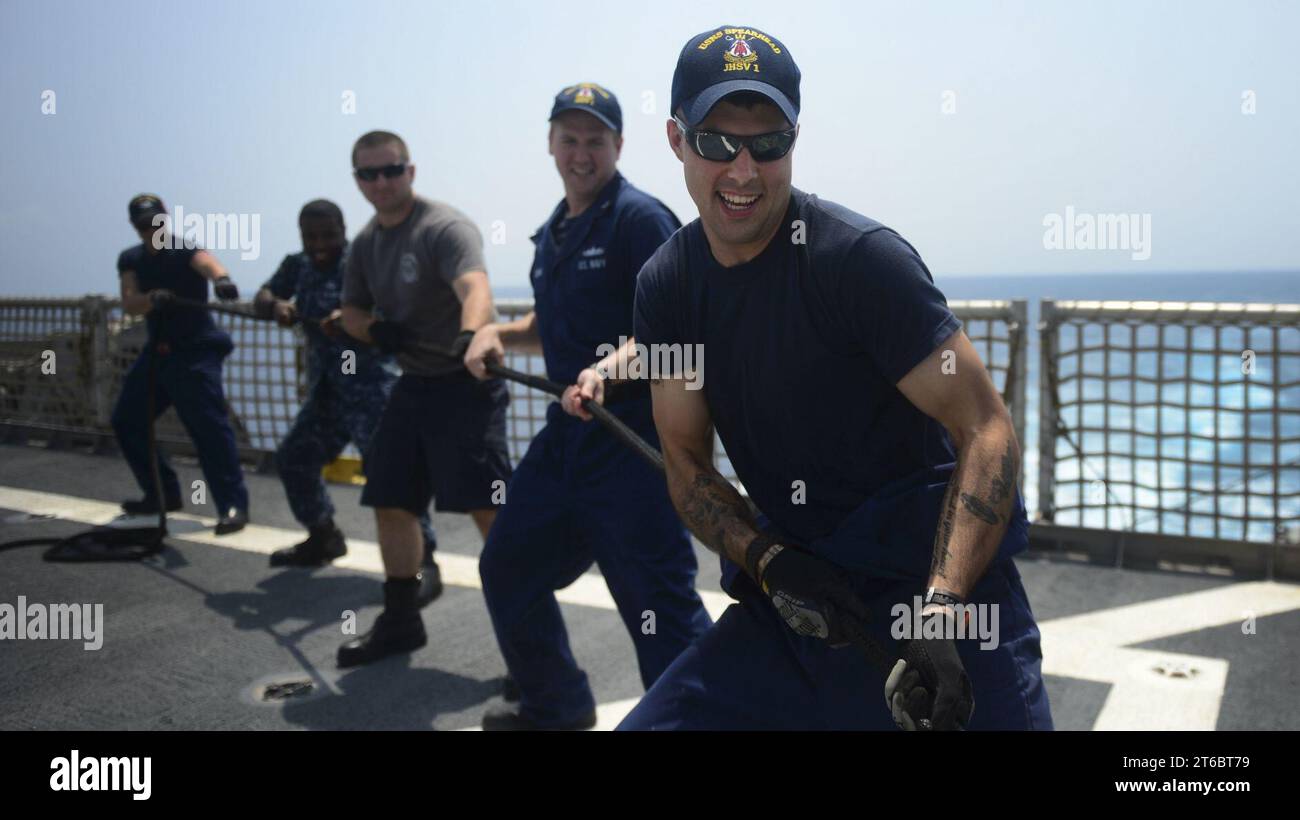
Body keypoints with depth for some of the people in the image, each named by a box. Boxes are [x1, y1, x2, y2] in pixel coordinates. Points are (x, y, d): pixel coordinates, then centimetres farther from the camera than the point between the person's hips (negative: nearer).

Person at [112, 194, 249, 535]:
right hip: (157, 352, 7)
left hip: (195, 351, -7)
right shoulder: (130, 259, 6)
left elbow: (205, 261, -36)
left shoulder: (184, 249, -11)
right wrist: (152, 298, -32)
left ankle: (233, 505, -15)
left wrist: (220, 278, -60)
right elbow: (129, 304, -9)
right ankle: (163, 494, 25)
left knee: (209, 426, -17)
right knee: (126, 421, 13)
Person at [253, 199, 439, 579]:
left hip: (370, 386, -8)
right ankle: (324, 537, 37)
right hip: (325, 389, 8)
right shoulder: (297, 266, 11)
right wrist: (276, 305, -19)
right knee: (294, 458, 17)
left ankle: (424, 561, -17)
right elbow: (262, 297, 5)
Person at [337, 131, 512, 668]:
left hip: (464, 383, -8)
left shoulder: (445, 228, -16)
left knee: (486, 505, -16)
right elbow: (351, 310, 18)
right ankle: (400, 621, 28)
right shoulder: (366, 242, 9)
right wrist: (374, 330, -6)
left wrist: (470, 336, -58)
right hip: (412, 383, 8)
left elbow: (475, 287, -36)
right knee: (389, 500, 12)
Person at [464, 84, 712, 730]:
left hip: (633, 440, -9)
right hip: (565, 434, 9)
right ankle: (555, 707, 40)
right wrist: (498, 332, 10)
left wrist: (608, 368, -34)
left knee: (658, 603, -11)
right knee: (508, 568, 19)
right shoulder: (553, 231, 17)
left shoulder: (640, 218, -9)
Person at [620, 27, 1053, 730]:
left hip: (943, 576, -4)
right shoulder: (665, 284, 2)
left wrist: (940, 613, -30)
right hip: (792, 590, 4)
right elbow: (686, 465, 5)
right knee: (649, 723, -1)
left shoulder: (860, 257, -16)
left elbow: (987, 431, -19)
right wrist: (769, 561, -12)